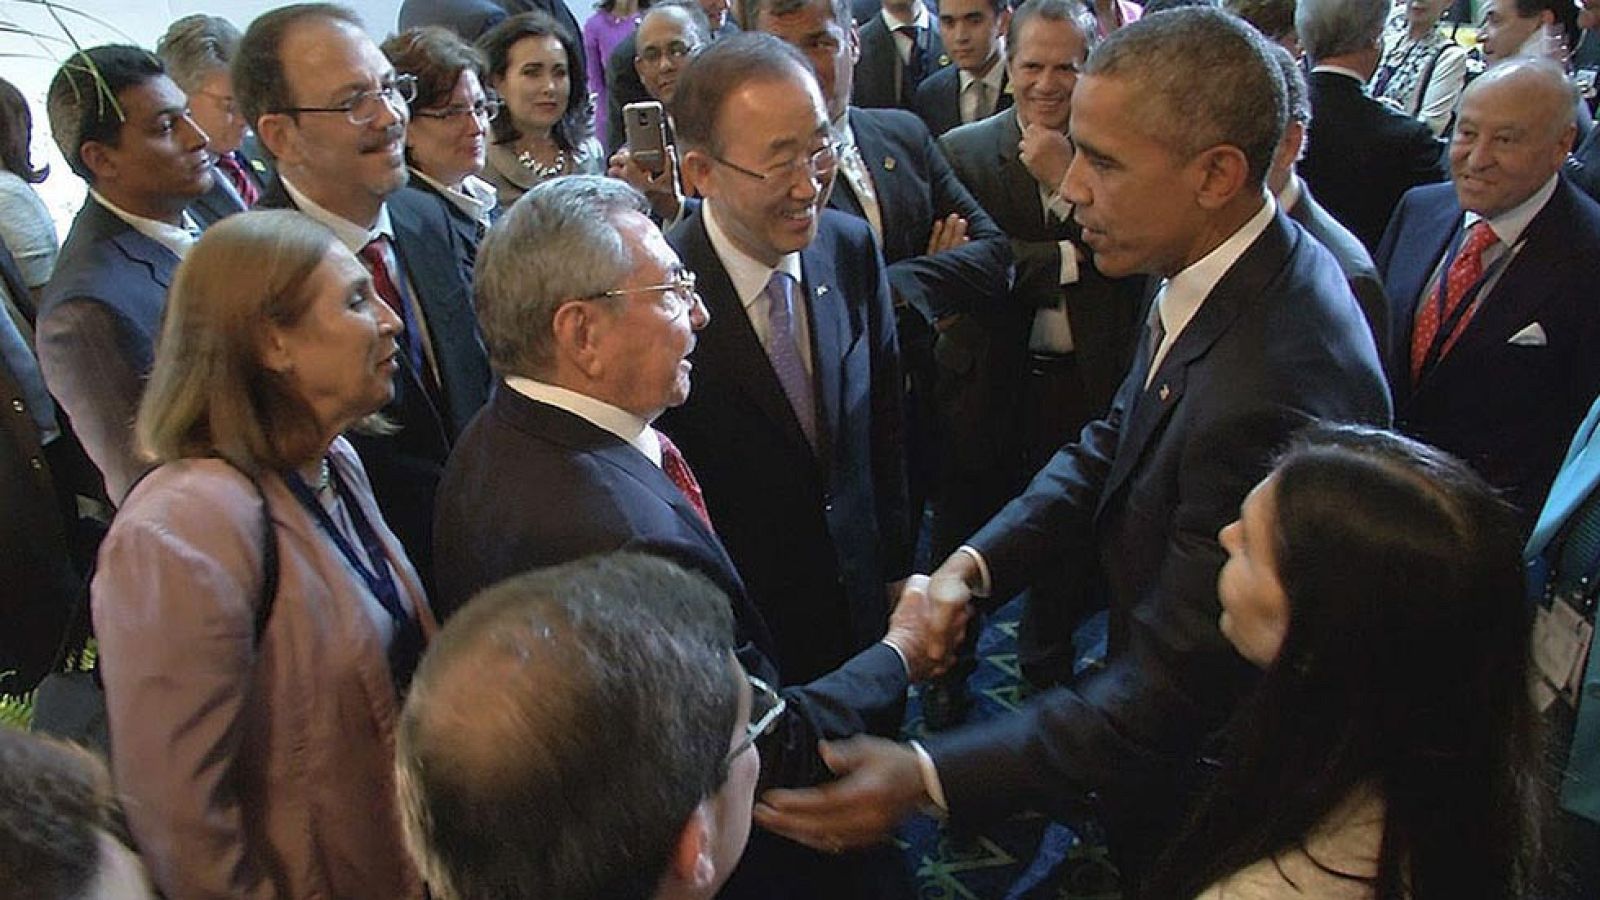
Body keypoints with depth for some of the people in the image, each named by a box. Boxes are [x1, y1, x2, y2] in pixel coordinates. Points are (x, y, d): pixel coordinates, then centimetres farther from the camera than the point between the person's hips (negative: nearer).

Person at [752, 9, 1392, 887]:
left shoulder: (1271, 390, -38)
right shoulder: (1210, 272, -10)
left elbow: (1168, 693, -32)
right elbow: (1113, 443, 2)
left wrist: (925, 777, -34)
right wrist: (972, 562, -13)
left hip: (1207, 783, -7)